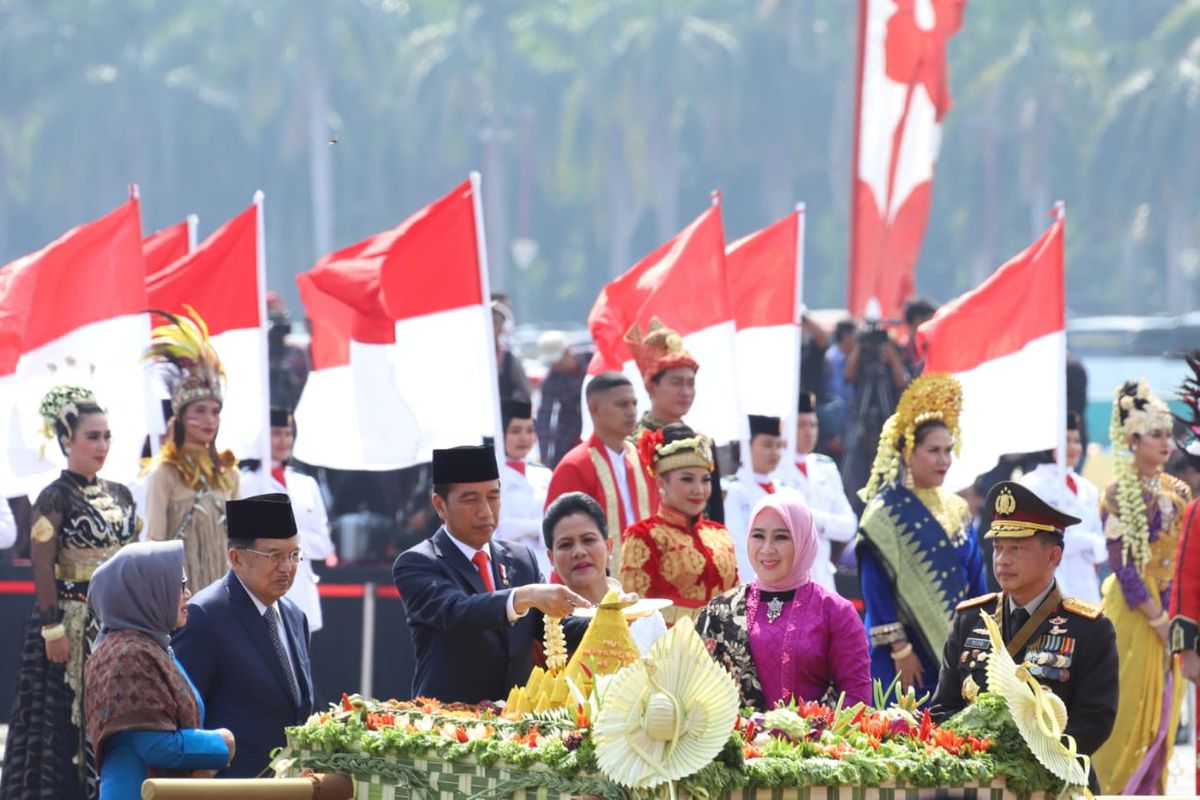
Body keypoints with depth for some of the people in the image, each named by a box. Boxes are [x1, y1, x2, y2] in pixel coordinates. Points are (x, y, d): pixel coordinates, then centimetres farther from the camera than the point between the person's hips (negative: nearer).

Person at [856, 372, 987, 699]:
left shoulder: (956, 509, 11)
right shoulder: (885, 512, -8)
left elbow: (975, 579, 14)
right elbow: (875, 587, -11)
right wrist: (899, 649, -16)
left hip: (955, 645, 6)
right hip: (910, 652, -6)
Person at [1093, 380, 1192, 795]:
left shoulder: (1177, 492, 7)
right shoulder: (1120, 494, -11)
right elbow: (1121, 564, -14)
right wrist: (1157, 617, -15)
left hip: (1172, 613, 6)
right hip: (1134, 614, -6)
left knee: (1164, 709, 8)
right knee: (1129, 710, -3)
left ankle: (1150, 789, 16)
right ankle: (1117, 788, 5)